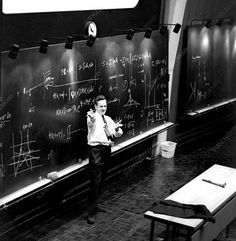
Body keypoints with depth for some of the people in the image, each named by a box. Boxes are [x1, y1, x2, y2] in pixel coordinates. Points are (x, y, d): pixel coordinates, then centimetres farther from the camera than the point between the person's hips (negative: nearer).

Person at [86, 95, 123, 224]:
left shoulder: (108, 119, 14)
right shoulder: (92, 117, -7)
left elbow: (118, 134, 12)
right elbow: (91, 122, -33)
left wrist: (117, 129, -12)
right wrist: (91, 118, -57)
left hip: (106, 150, 7)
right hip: (96, 149, -7)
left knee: (101, 181, 16)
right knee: (95, 182, -9)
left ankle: (94, 205, 32)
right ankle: (91, 212, -4)